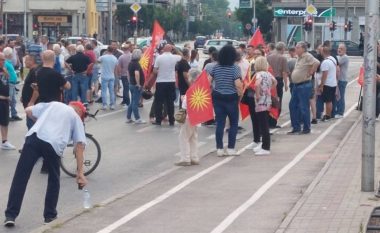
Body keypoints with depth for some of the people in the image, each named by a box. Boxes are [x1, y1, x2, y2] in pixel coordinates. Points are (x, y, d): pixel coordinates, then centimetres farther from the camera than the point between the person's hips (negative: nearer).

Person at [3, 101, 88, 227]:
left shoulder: (52, 104, 32)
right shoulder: (76, 118, 24)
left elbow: (28, 111, 28)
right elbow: (79, 146, 14)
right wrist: (80, 173, 13)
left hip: (34, 137, 1)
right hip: (54, 144, -1)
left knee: (20, 177, 4)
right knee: (54, 180, 23)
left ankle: (10, 215, 1)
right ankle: (50, 215, 26)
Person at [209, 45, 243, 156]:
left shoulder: (215, 68, 2)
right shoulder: (235, 68, -12)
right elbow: (238, 85, -20)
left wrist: (211, 91, 17)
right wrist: (241, 93, -5)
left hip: (217, 97, 4)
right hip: (231, 98, -4)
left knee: (220, 123, 6)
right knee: (234, 123, 9)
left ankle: (219, 148, 7)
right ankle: (231, 148, 7)